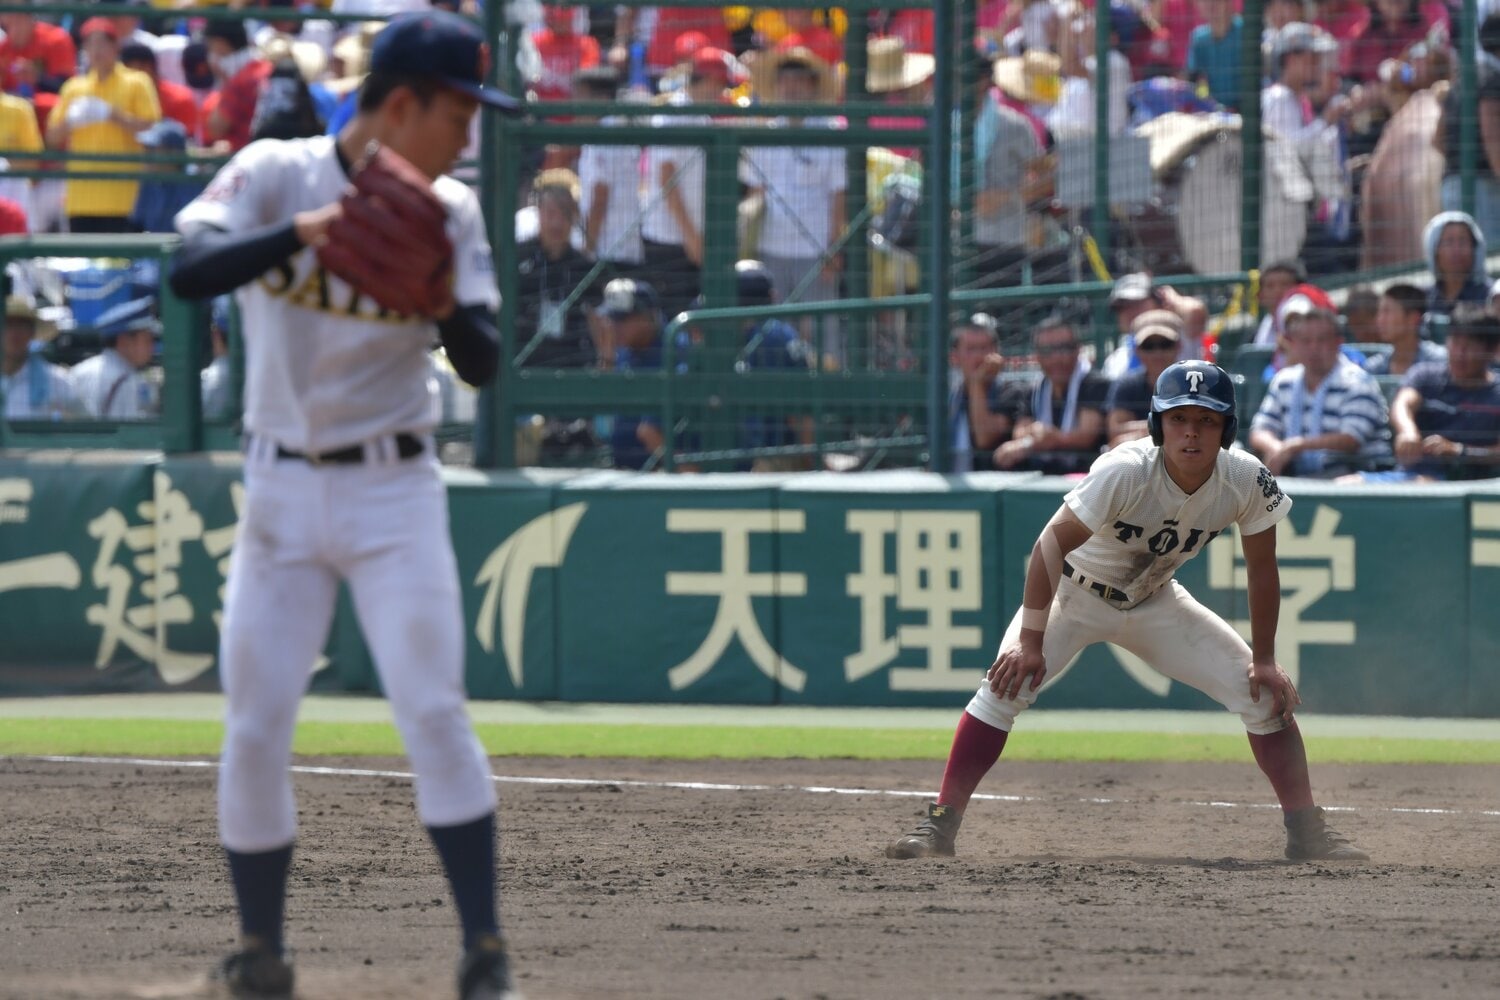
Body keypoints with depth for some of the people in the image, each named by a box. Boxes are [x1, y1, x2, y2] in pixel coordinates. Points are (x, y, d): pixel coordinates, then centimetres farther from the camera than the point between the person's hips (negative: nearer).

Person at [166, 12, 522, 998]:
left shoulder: (450, 212, 1)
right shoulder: (275, 175, -6)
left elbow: (484, 365, -4)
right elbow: (190, 272, -22)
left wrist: (448, 308, -25)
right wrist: (301, 232, -36)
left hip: (394, 489, 0)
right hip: (282, 489, 0)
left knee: (435, 711, -11)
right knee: (255, 729, 0)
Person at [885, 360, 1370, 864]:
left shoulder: (1247, 481, -22)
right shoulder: (1125, 472, -34)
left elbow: (1262, 567, -6)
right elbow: (1052, 544, -32)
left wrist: (1265, 661, -6)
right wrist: (1030, 642, -34)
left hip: (1154, 604, 4)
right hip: (1074, 593, -4)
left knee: (1265, 692, -5)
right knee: (1006, 685, -25)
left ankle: (1308, 833, 7)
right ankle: (939, 826, -20)